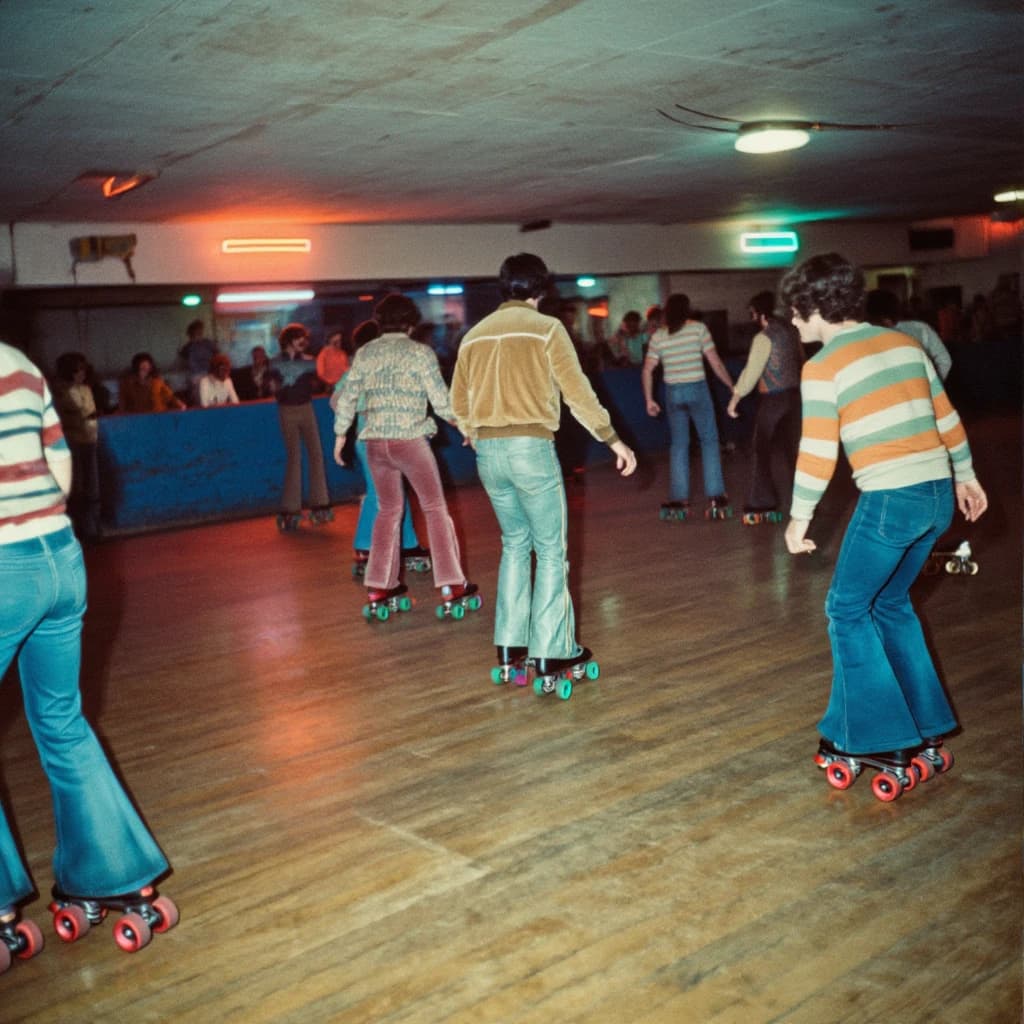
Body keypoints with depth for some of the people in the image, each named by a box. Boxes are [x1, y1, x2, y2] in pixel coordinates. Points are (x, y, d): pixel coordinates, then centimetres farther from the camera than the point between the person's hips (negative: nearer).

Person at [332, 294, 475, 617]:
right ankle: (451, 587, 2)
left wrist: (340, 434, 19)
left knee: (388, 511, 17)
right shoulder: (420, 352, -4)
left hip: (375, 442, 4)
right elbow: (440, 400, -6)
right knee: (435, 509, 5)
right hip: (410, 438, -4)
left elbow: (347, 398, 8)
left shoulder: (364, 354, 7)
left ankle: (379, 588, 16)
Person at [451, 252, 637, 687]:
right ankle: (551, 651, 5)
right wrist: (614, 440, 3)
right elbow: (578, 393, -5)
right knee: (551, 550, 4)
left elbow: (459, 403, 15)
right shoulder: (546, 328, -2)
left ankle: (509, 646, 18)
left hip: (487, 451, 5)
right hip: (531, 446, -5)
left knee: (515, 544, 18)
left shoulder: (475, 335, 12)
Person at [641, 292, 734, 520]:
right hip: (697, 389, -3)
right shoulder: (698, 328, -3)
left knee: (679, 445, 11)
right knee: (709, 441, 6)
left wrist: (649, 400, 11)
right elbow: (715, 362, -5)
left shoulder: (658, 335, 4)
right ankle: (715, 498, 1)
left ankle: (679, 501, 10)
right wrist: (732, 386, 5)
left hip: (673, 393, 3)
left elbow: (647, 370, 3)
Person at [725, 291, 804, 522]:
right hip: (793, 395, 7)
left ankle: (761, 505, 0)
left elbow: (751, 371, -17)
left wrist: (735, 399, -12)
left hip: (771, 399, -7)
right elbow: (800, 361, 15)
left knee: (762, 451, 1)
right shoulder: (791, 331, 8)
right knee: (793, 449, 12)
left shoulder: (764, 337, -14)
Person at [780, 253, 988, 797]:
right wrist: (965, 475, 26)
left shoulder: (823, 367, -8)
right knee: (891, 603, 21)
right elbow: (946, 415, 16)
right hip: (938, 492, 7)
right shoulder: (904, 343, 12)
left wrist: (799, 518, 0)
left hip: (890, 500, -7)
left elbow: (818, 454, -10)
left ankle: (882, 740, 7)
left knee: (847, 609, 7)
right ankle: (926, 729, 26)